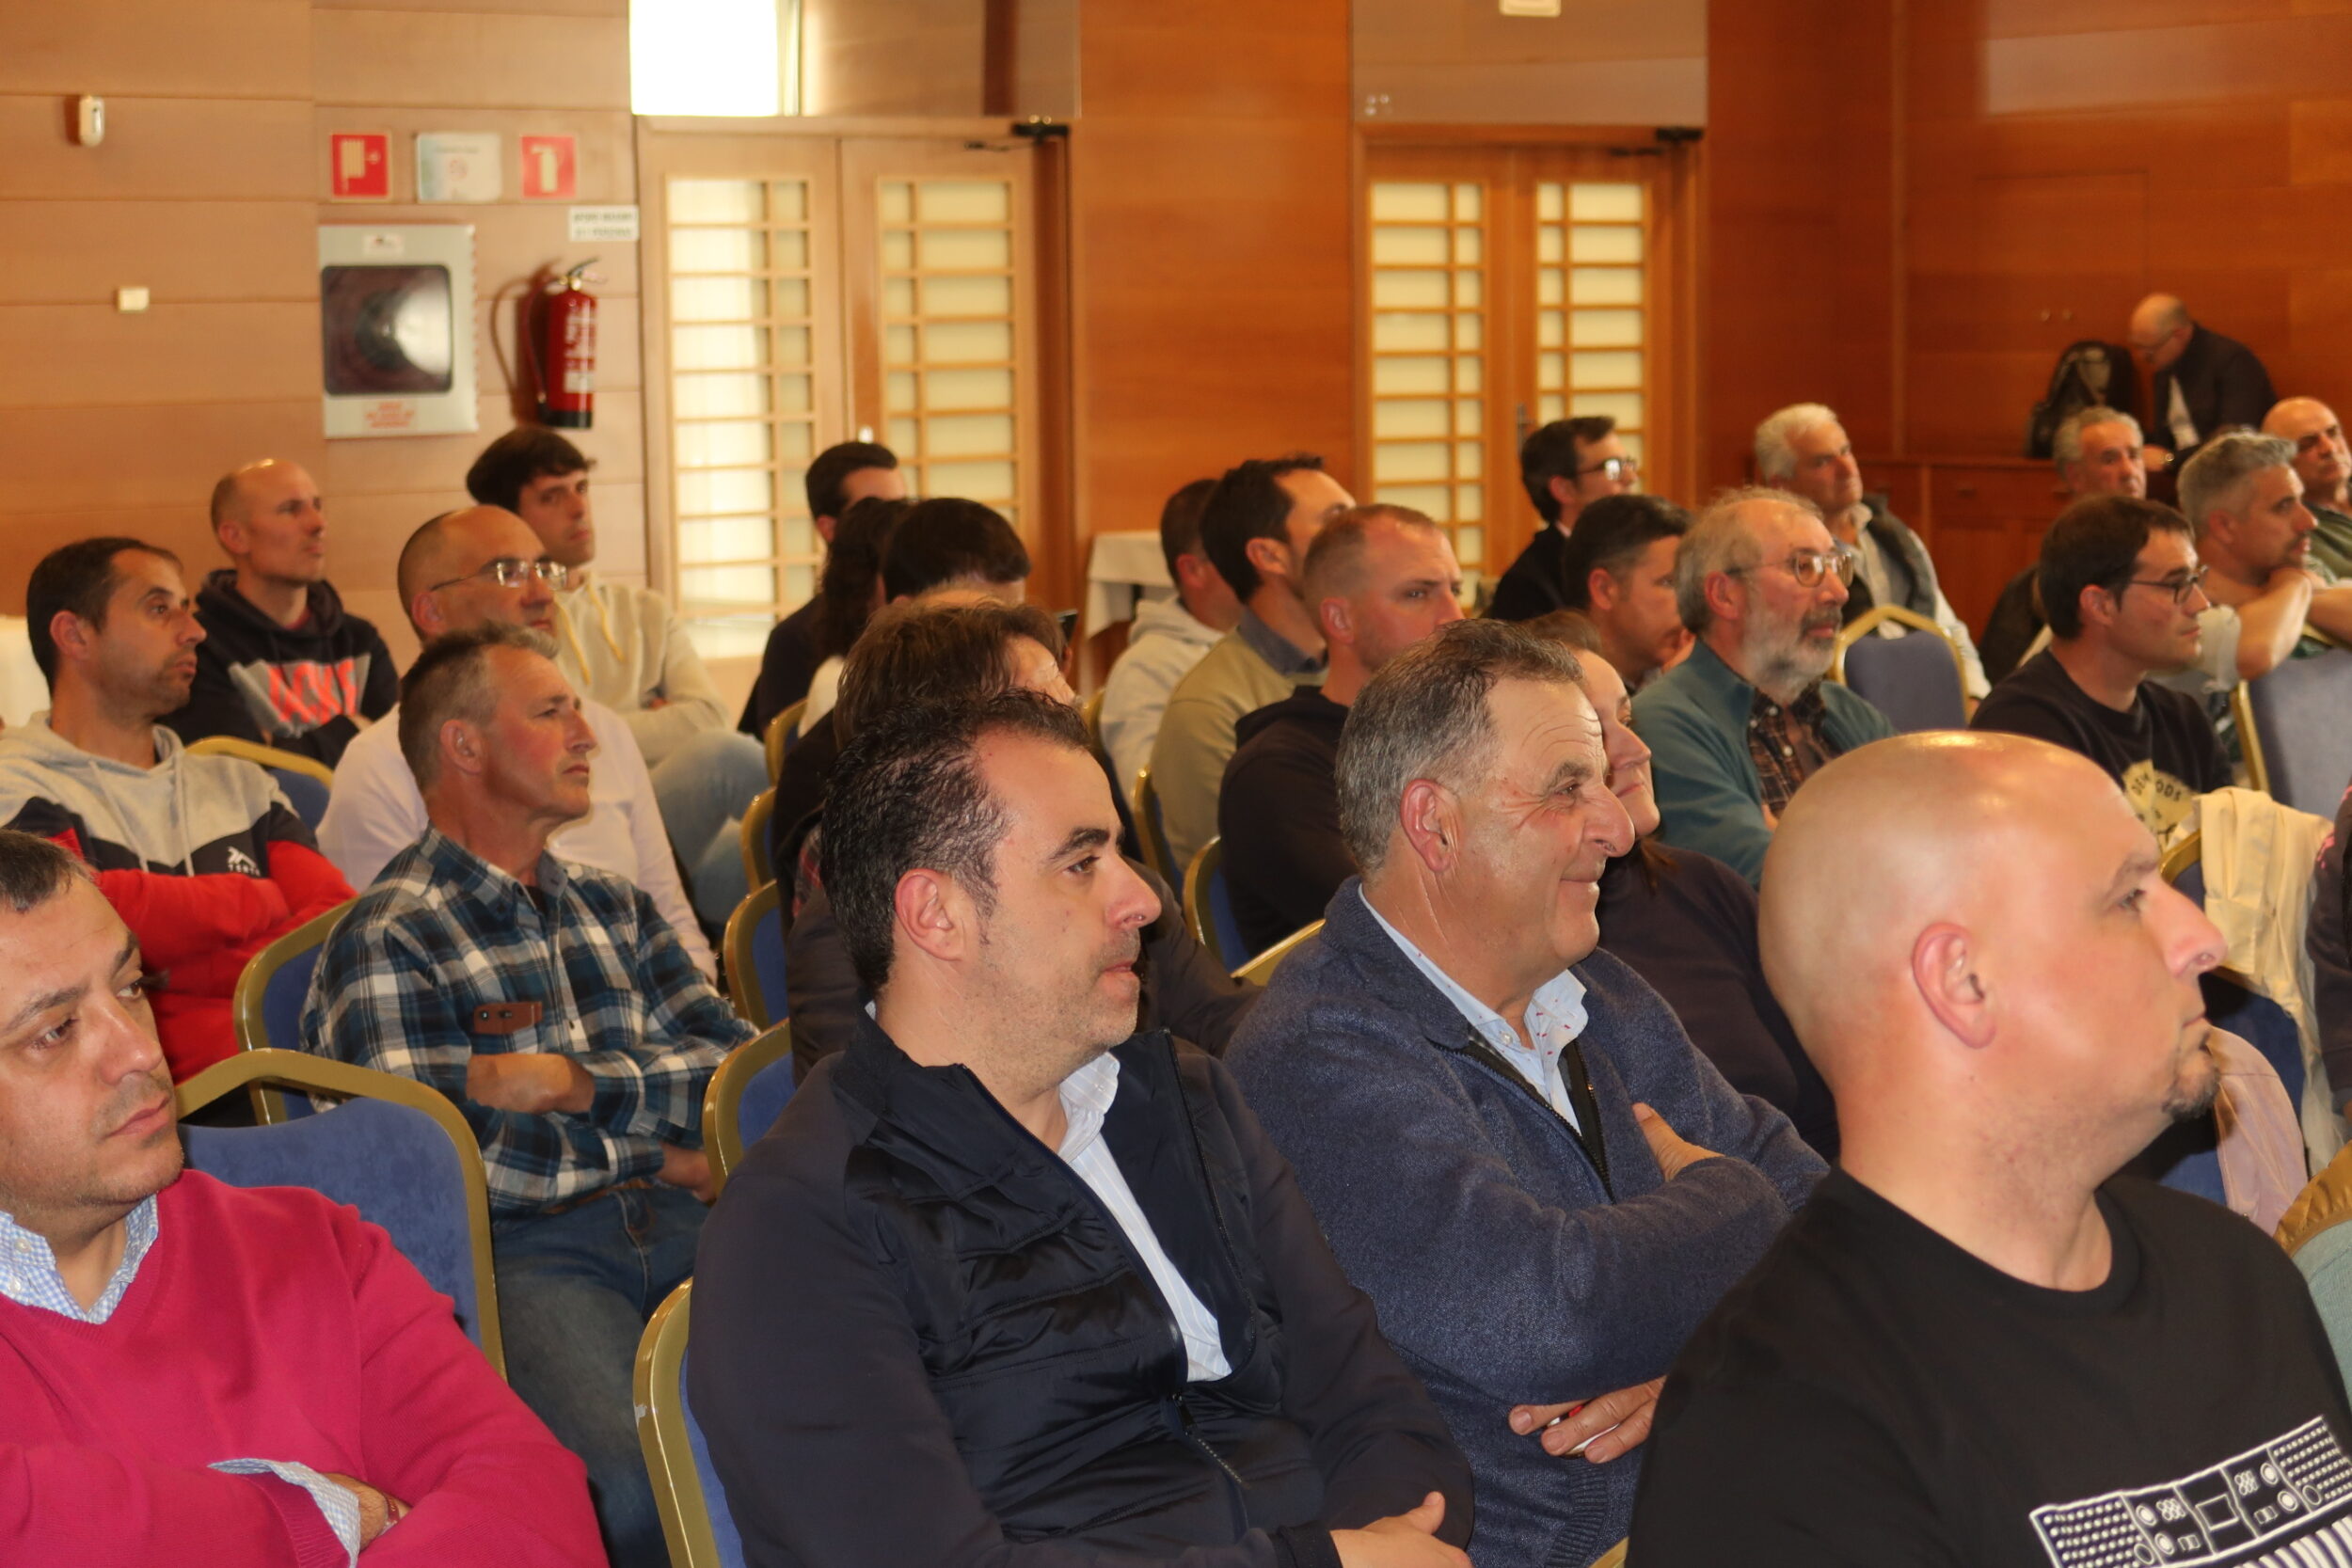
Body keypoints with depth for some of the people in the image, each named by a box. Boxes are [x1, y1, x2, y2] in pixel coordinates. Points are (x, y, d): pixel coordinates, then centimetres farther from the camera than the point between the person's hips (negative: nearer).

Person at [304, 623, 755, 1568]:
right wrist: (656, 1159, 1)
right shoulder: (385, 940, 2)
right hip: (520, 1250, -6)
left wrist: (578, 1083, -4)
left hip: (674, 1223, 6)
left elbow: (739, 1060, 12)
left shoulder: (615, 910, 25)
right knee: (639, 1479, -36)